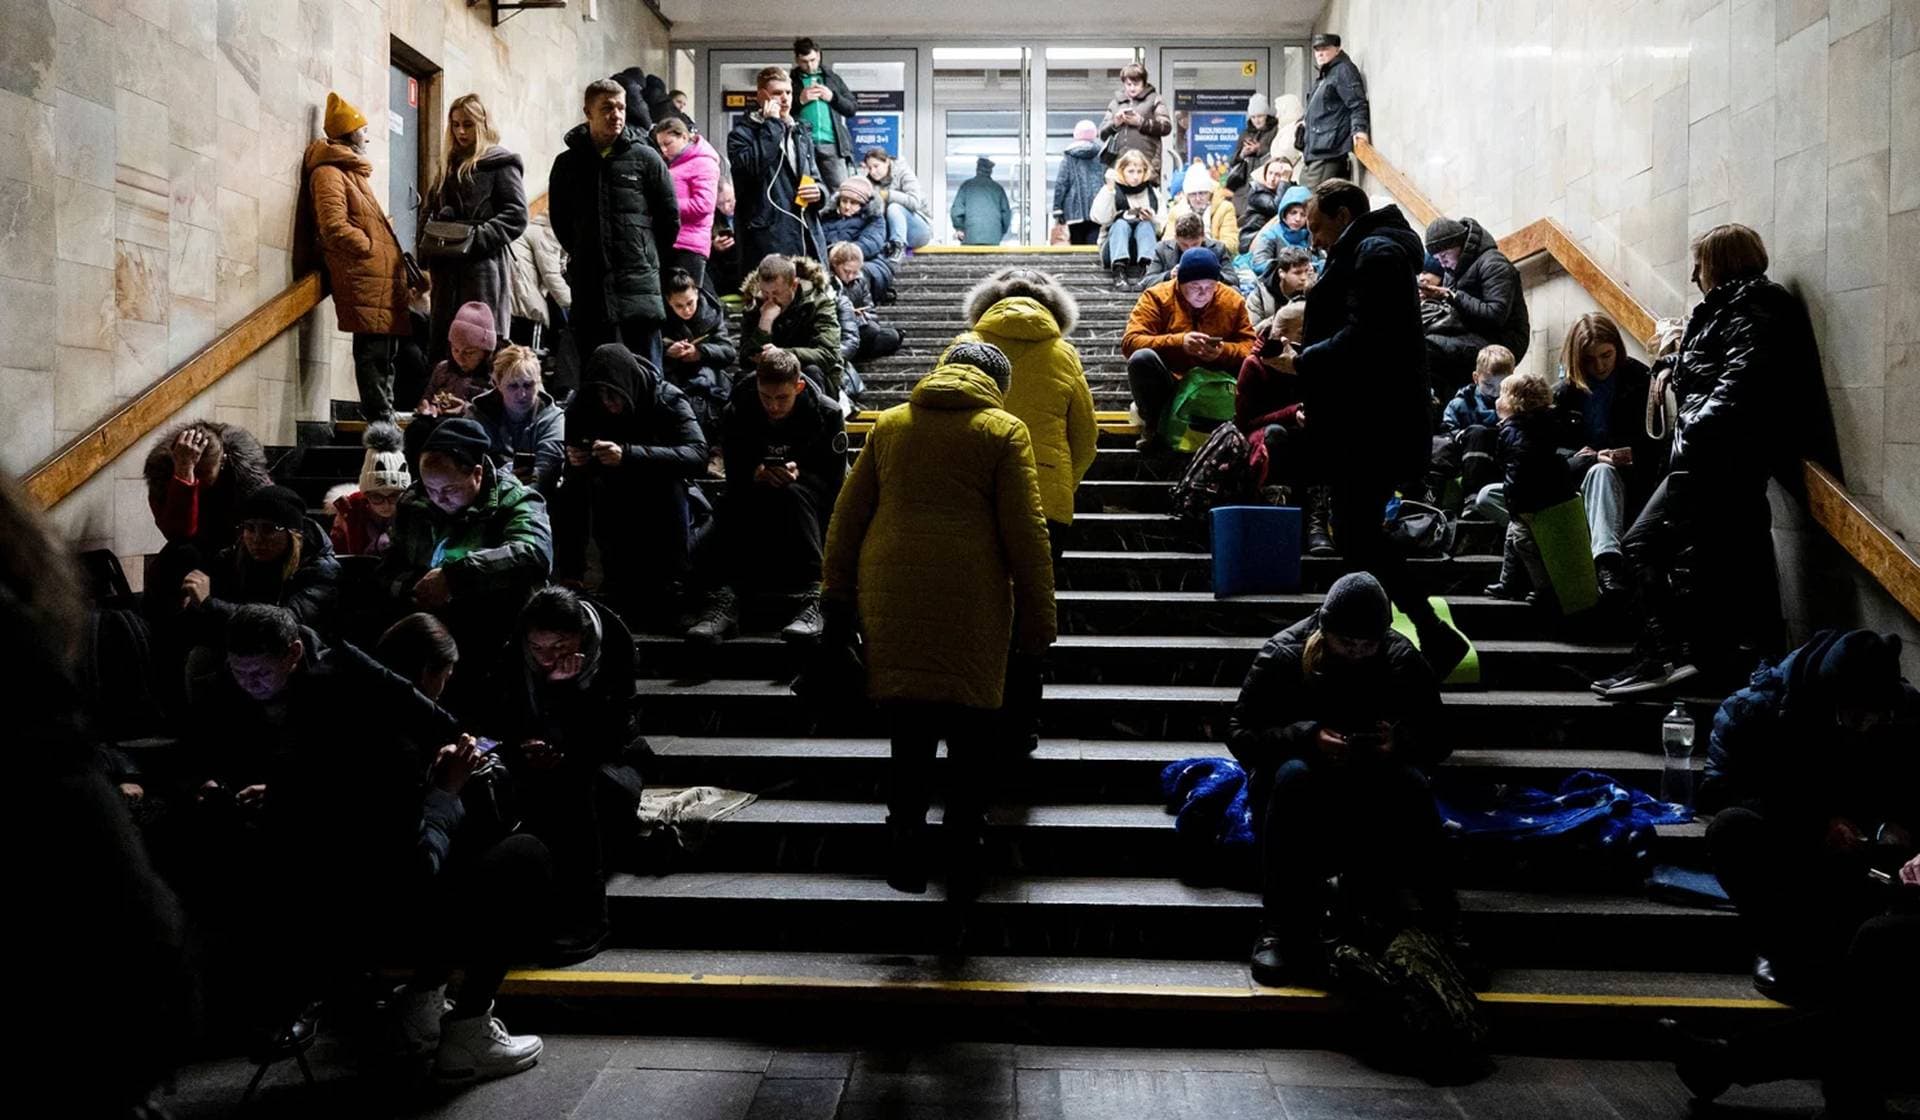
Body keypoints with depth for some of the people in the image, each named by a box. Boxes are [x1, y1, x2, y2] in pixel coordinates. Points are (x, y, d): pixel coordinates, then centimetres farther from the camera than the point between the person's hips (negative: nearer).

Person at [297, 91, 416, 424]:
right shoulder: (329, 174, -5)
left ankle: (383, 422, 17)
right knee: (373, 355, -12)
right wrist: (373, 248, -10)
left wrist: (397, 266, 19)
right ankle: (381, 424, -13)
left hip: (383, 280, 10)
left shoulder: (353, 172, 26)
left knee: (385, 353, 12)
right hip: (364, 282, -10)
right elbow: (335, 228, -17)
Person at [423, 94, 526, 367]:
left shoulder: (501, 164, 2)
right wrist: (428, 238, 4)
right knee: (442, 342, 5)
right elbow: (430, 210, 26)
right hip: (446, 267, 7)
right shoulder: (450, 166, 23)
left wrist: (477, 237, -18)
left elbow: (516, 215, -8)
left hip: (485, 264, -7)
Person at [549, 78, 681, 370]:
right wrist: (583, 255, 15)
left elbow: (670, 217, 7)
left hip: (638, 284, -2)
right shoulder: (568, 162, 8)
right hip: (589, 287, 2)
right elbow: (559, 218, 19)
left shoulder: (645, 158, 1)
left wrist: (648, 258, 9)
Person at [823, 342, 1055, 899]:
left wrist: (837, 593, 19)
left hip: (891, 599, 3)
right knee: (970, 733, 8)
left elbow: (847, 514, 13)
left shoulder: (888, 424, 12)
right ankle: (963, 862, 13)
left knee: (909, 728, 10)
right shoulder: (1003, 431, 2)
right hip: (970, 602, -3)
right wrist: (1038, 618, 1)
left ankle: (906, 853, 15)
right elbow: (1025, 532, -3)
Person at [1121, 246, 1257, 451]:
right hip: (1167, 386, -1)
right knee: (1141, 358, -31)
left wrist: (1224, 351, -22)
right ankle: (1153, 426, -9)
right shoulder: (1157, 297, -4)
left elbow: (1250, 347, 0)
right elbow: (1129, 342, -15)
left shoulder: (1233, 301, 4)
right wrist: (1178, 342, -27)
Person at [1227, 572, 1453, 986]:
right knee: (1293, 775, -36)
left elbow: (1439, 738, 1)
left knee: (1409, 782, -32)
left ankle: (1439, 922, -21)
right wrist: (1308, 738, -30)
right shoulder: (1282, 655, -10)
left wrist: (1400, 742, -23)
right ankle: (1280, 929, -34)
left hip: (1373, 788, 2)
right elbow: (1239, 734, -12)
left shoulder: (1403, 660, -4)